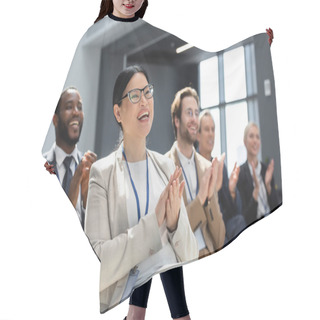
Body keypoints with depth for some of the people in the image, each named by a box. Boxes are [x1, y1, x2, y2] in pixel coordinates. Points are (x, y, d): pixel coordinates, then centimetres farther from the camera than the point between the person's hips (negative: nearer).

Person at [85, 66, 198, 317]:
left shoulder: (167, 167, 7)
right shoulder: (102, 173, -4)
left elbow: (191, 256, 7)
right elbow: (97, 266, -12)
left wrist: (175, 221, -13)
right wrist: (154, 220, -18)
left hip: (174, 292, 3)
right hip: (126, 298, -2)